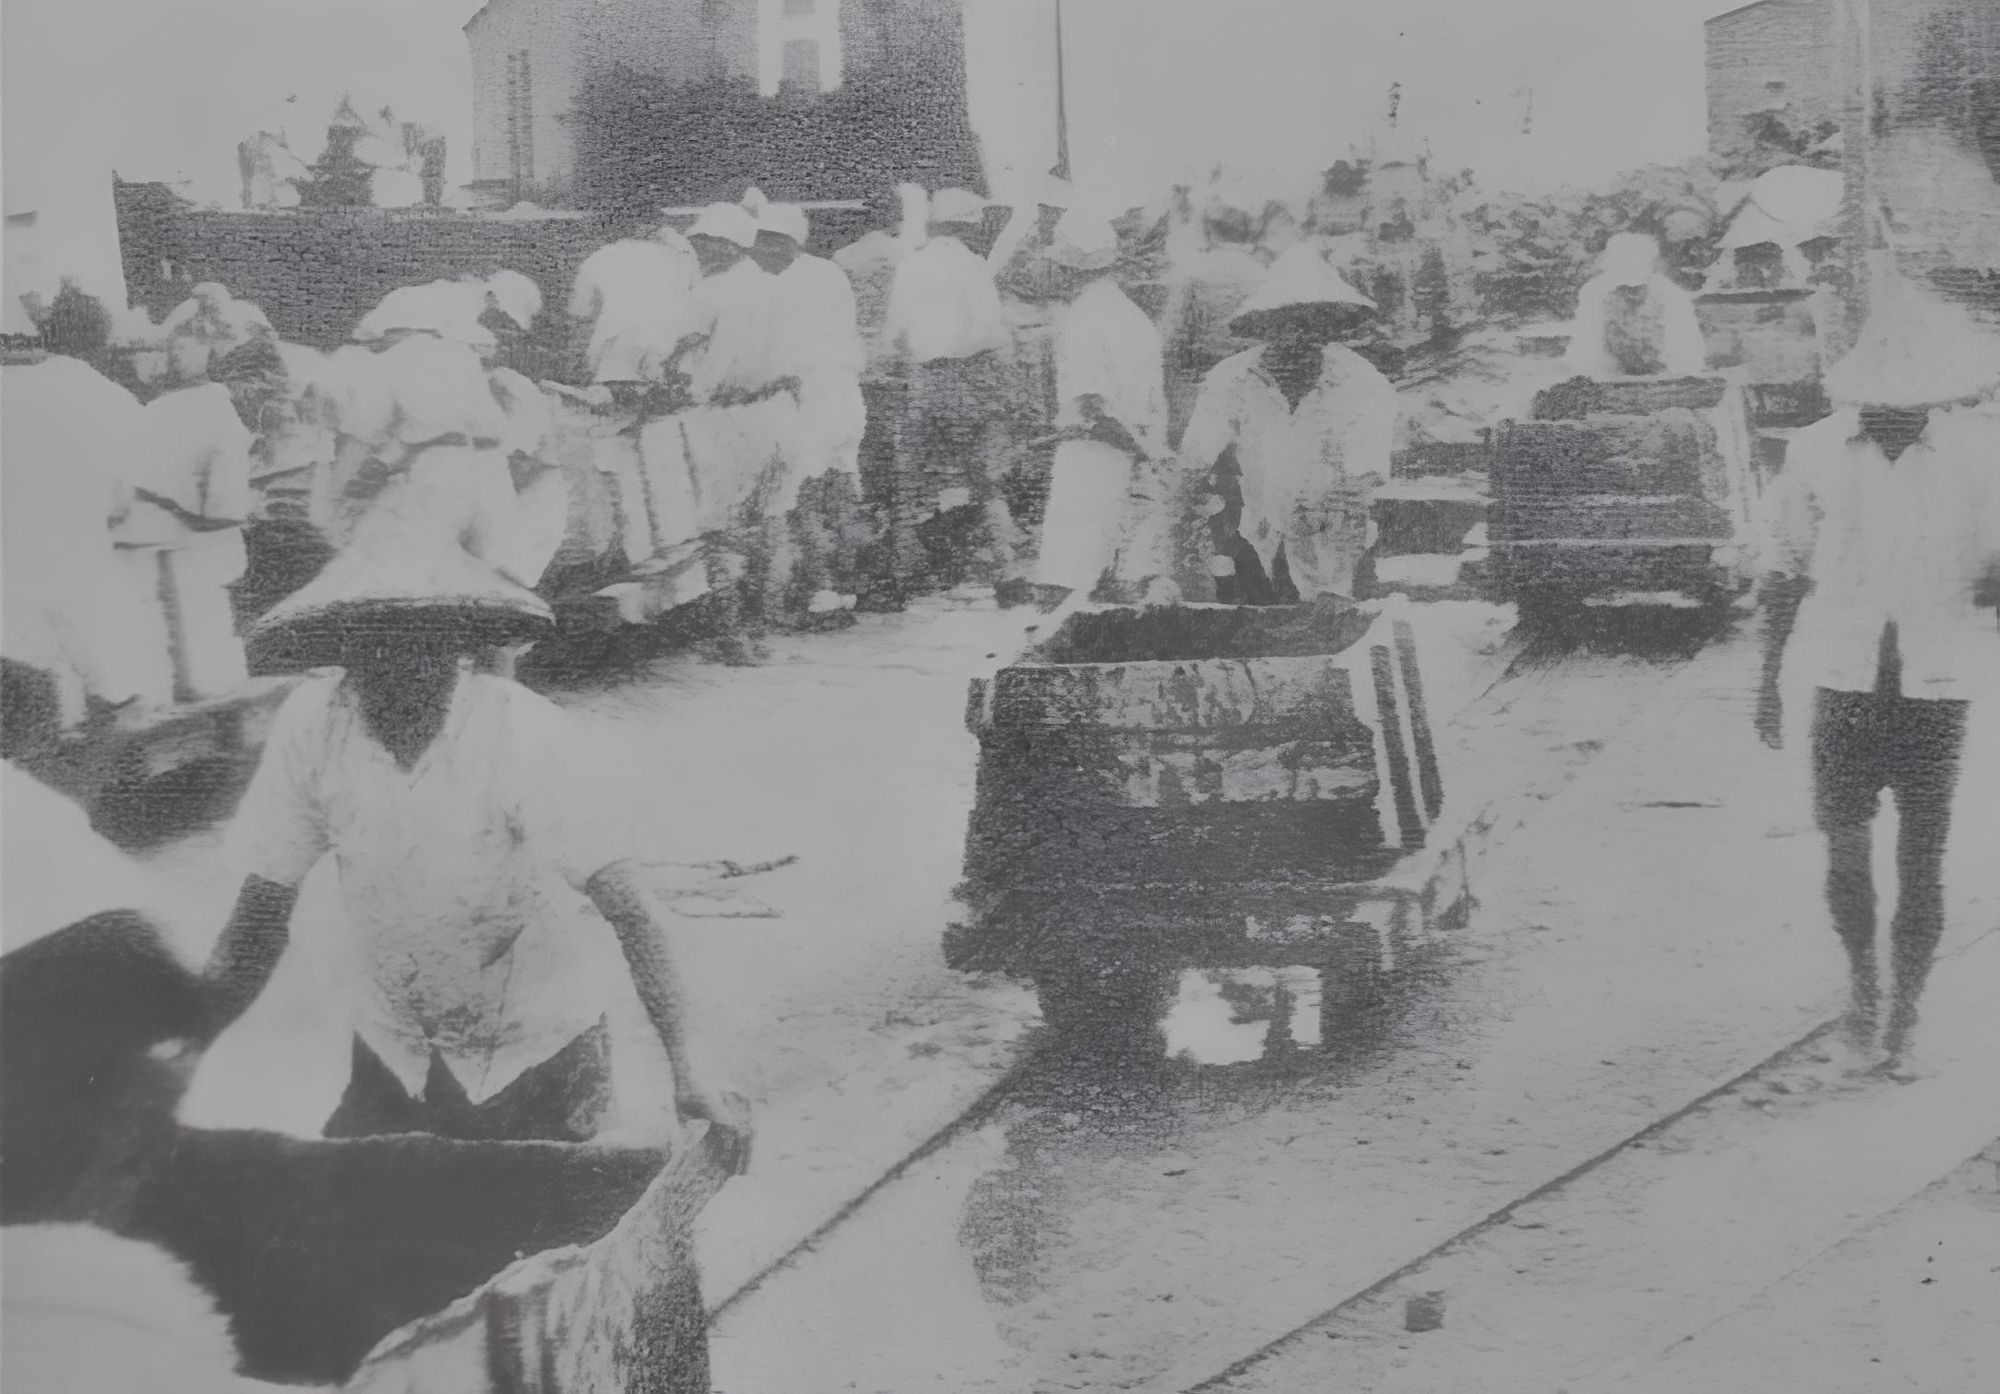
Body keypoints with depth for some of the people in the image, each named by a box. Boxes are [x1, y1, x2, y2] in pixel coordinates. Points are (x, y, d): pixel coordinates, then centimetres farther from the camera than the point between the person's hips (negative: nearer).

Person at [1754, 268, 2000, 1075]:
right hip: (1845, 674, 1)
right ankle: (1861, 978, 27)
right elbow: (1786, 574, 8)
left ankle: (1904, 1020, 16)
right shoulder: (1818, 452, 0)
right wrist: (1768, 681, 9)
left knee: (1921, 858, 2)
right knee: (1845, 843, 0)